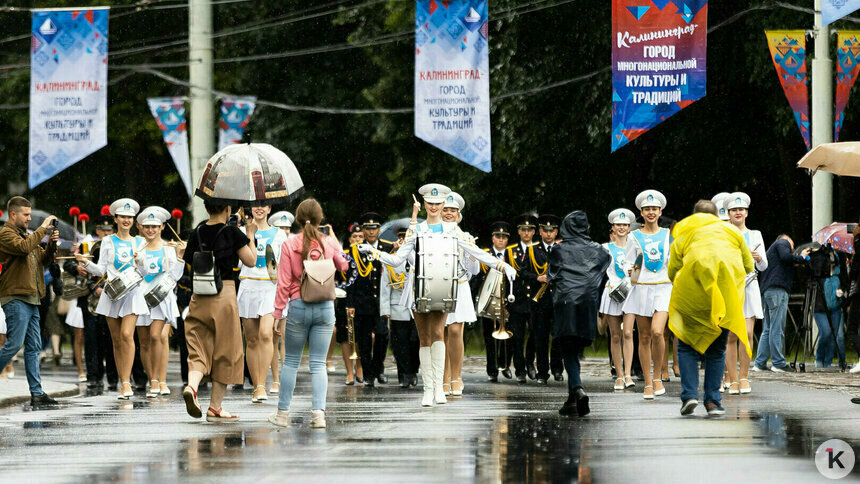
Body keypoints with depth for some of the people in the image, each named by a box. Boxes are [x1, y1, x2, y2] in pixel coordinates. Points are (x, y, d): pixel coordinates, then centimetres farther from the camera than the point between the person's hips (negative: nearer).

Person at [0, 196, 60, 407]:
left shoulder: (25, 234, 22)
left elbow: (44, 259, 23)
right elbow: (24, 247, -25)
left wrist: (51, 245, 4)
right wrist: (43, 229, -18)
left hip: (30, 298, 9)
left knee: (33, 347, 6)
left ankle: (36, 393, 5)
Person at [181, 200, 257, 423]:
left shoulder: (197, 233, 5)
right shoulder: (232, 233, -8)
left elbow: (190, 267, 12)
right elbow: (251, 261, -1)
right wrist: (250, 235, 9)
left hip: (198, 297, 4)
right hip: (224, 295, -4)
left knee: (199, 349, 6)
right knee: (225, 352, 6)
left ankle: (192, 386, -24)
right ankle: (215, 407, 8)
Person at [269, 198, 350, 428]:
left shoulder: (289, 245, -6)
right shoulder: (329, 243, -2)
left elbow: (284, 282, -6)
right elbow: (343, 265, 19)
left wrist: (278, 312, 0)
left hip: (298, 306, -1)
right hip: (325, 306, 1)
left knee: (291, 361, 10)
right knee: (318, 363, 4)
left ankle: (283, 413, 14)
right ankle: (318, 412, -7)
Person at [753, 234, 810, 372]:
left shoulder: (772, 248, 32)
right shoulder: (783, 243, 7)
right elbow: (786, 257, -13)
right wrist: (801, 257, 0)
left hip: (766, 291, 9)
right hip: (777, 290, -9)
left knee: (768, 329, 9)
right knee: (777, 328, -9)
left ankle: (759, 363, 5)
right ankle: (778, 363, -10)